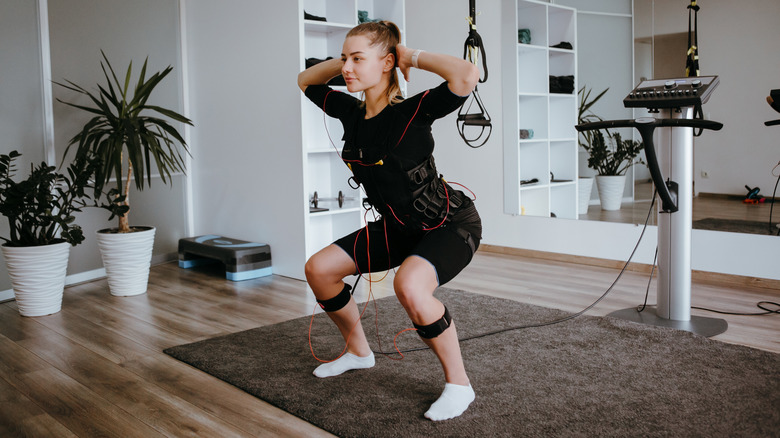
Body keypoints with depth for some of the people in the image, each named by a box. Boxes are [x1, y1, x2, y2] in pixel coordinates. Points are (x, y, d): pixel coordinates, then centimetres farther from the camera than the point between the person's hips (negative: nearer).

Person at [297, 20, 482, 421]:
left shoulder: (412, 113, -24)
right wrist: (344, 62, -3)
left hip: (451, 224, -7)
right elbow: (305, 81, 14)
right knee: (319, 269, 3)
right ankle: (358, 351, 26)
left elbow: (467, 76, -41)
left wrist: (413, 57, -25)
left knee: (409, 285, -37)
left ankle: (458, 383, -14)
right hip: (399, 227, 8)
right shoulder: (351, 112, -4)